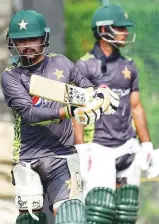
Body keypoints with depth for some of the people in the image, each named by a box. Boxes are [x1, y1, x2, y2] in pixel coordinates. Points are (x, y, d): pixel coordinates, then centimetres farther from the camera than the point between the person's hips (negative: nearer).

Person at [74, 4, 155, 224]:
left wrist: (146, 144, 12)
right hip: (99, 146, -5)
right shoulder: (85, 66, -4)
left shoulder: (129, 67, 13)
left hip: (128, 146, 5)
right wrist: (81, 148, -14)